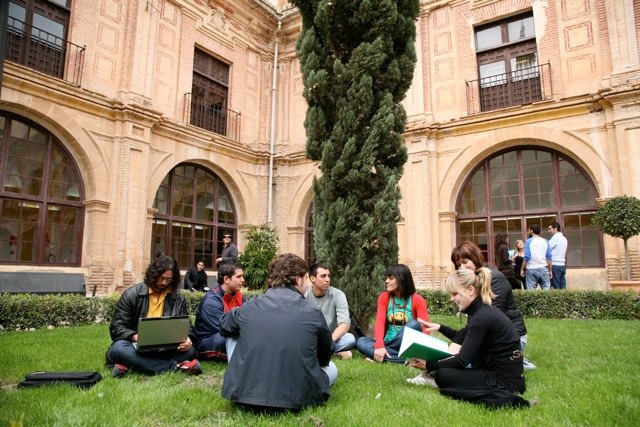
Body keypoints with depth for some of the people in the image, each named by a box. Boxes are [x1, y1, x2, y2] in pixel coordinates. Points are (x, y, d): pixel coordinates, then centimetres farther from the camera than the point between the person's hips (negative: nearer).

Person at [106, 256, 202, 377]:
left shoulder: (179, 299, 6)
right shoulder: (131, 294, -1)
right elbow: (116, 327, -4)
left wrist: (187, 339, -19)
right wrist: (135, 337, -25)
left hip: (165, 349, 1)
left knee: (189, 350, -26)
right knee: (119, 348, -35)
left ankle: (132, 364, -28)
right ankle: (175, 366, -36)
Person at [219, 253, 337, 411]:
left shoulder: (248, 308, -2)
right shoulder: (313, 313, -6)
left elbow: (224, 327, 21)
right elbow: (325, 357, 11)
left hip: (245, 394, -1)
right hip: (295, 399, 1)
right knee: (331, 368, 27)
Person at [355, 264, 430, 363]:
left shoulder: (417, 300, -6)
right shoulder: (384, 297, 1)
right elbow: (379, 322, -12)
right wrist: (379, 346, -30)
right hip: (388, 343, 3)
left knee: (414, 324, -31)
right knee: (361, 342, -24)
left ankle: (382, 357, -24)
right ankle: (406, 359, -33)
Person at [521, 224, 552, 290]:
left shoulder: (529, 241, -3)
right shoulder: (545, 241, 7)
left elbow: (527, 257, -9)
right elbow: (549, 257, 5)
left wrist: (522, 269, -1)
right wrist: (550, 271, 12)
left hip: (531, 269, -3)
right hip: (543, 268, 3)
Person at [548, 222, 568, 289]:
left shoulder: (556, 237, -10)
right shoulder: (563, 238, 17)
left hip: (555, 265, -8)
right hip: (562, 264, 8)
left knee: (555, 287, -6)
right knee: (562, 287, 8)